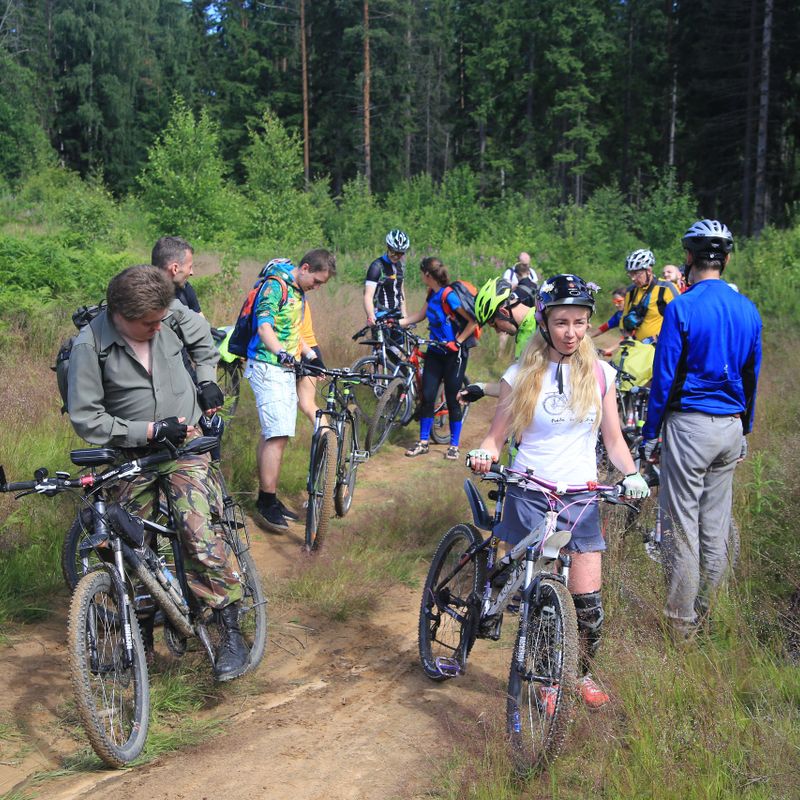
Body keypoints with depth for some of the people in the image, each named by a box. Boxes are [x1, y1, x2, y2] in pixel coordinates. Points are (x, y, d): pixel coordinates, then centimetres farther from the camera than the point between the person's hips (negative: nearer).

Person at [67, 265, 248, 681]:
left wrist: (207, 378, 9)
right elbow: (86, 419, -16)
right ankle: (141, 631, 25)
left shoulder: (170, 314, -9)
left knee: (201, 537, -13)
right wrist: (150, 430, -19)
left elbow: (201, 332, 16)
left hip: (184, 445, 0)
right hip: (131, 454, 0)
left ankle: (231, 631, -4)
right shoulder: (89, 345, -18)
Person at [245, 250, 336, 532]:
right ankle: (267, 504, -10)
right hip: (268, 368, -9)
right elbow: (264, 328, -26)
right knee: (278, 435, -14)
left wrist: (310, 354, 17)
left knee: (270, 434, 12)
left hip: (285, 370, 9)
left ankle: (267, 499, 19)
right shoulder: (275, 287, -15)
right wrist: (281, 352, -42)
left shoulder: (298, 292, 15)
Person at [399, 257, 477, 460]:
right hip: (435, 351, 7)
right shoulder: (432, 294, 4)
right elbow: (419, 316, 16)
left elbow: (473, 320, -21)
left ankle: (454, 445, 14)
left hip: (454, 353, -7)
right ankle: (423, 443, 12)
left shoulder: (449, 295, -21)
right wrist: (395, 322, 9)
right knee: (427, 396, 3)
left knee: (452, 399, 1)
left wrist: (458, 341, -17)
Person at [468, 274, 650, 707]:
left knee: (588, 599, -1)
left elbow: (613, 439, 7)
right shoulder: (521, 375, -2)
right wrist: (484, 454, -21)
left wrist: (631, 473, -11)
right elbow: (497, 435, 1)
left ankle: (583, 673, 25)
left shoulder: (600, 374, 4)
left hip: (581, 498, 1)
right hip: (528, 496, -1)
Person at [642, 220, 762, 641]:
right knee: (716, 526, 13)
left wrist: (650, 433, -3)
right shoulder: (748, 310, 6)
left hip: (689, 425, -6)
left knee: (681, 526, 1)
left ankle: (681, 625, 7)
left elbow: (664, 377, -12)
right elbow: (752, 377, 14)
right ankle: (704, 616, 24)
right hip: (731, 428, 6)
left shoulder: (682, 308, -12)